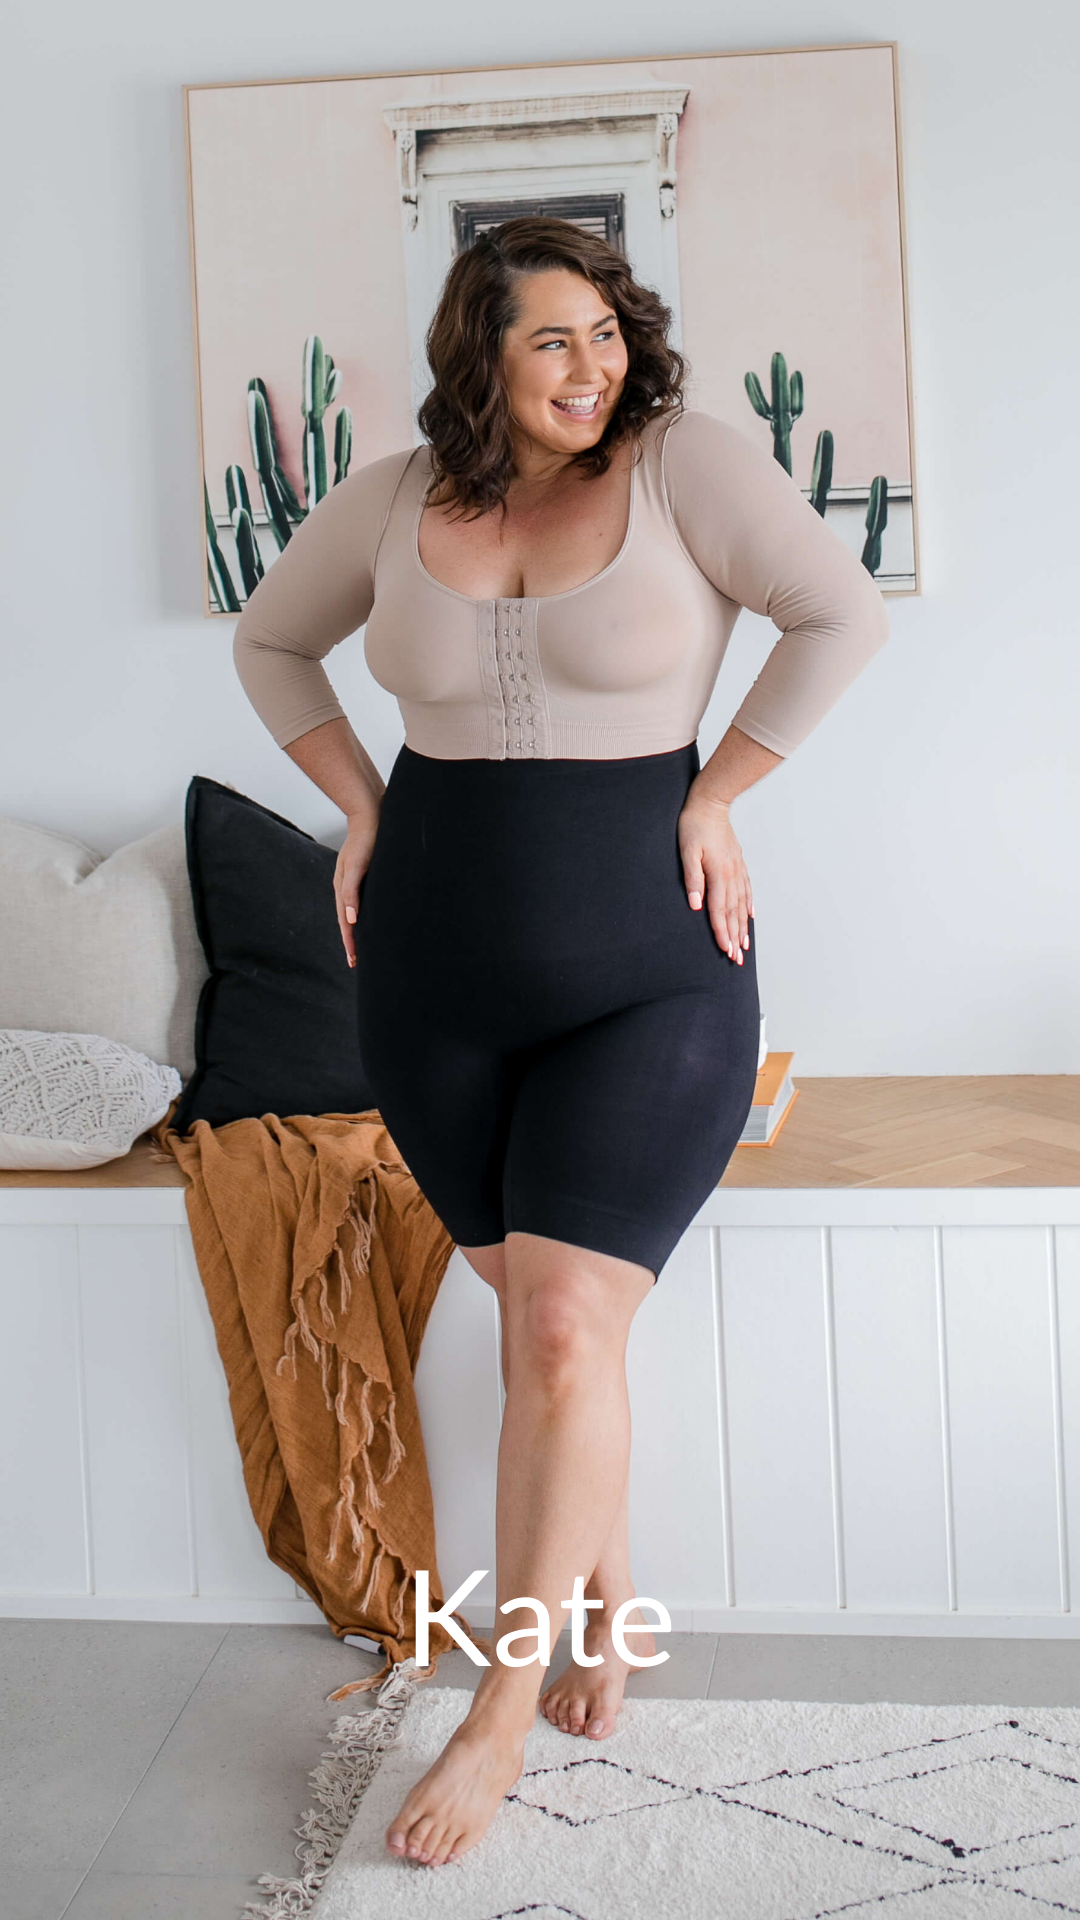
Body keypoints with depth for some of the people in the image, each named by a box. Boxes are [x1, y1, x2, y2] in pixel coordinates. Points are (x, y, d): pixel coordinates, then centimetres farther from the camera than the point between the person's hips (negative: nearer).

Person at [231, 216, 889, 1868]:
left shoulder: (682, 461, -6)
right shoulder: (395, 497, 4)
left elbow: (842, 614, -6)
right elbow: (272, 640, 18)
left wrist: (716, 794, -8)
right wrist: (360, 803, 8)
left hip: (647, 972, -3)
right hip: (439, 971, 3)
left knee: (564, 1334, -7)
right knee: (543, 1320, 12)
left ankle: (502, 1717, 8)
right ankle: (607, 1601, 34)